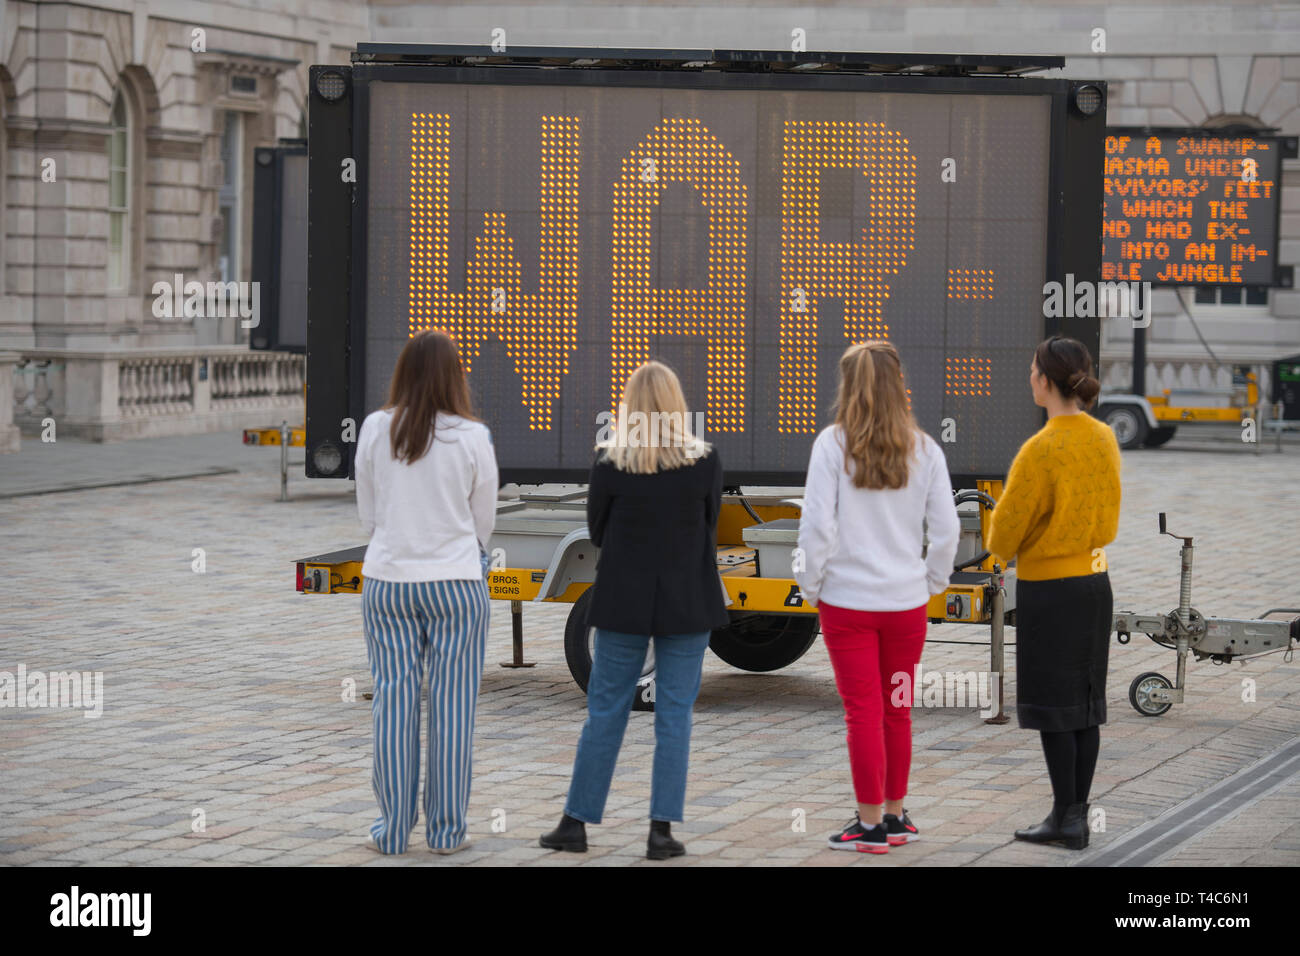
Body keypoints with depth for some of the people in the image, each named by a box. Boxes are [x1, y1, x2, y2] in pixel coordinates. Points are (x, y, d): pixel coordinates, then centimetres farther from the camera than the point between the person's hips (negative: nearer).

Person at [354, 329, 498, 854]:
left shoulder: (375, 430, -3)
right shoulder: (472, 437, -8)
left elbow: (367, 513, 6)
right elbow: (484, 521, 3)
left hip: (387, 581, 2)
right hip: (457, 583, -2)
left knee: (393, 702, 6)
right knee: (452, 705, 4)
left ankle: (392, 830, 8)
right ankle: (446, 831, 7)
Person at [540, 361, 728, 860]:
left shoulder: (610, 463, -9)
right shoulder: (705, 462, -7)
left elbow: (597, 532, 2)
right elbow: (710, 529, 6)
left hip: (624, 602, 0)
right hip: (687, 603, 0)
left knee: (604, 711, 9)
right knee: (674, 716, 5)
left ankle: (576, 822, 13)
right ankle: (662, 829, 3)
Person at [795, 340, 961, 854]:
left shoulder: (832, 444, -9)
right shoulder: (923, 448, -1)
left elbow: (817, 526, -11)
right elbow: (946, 530, 0)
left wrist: (810, 587, 2)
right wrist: (931, 582, 14)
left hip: (846, 599, -3)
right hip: (907, 599, 3)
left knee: (863, 711, 3)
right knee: (898, 711, 14)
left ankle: (870, 824, 7)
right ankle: (895, 816, 22)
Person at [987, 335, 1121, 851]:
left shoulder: (1041, 449, -20)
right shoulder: (1105, 439, 2)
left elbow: (1008, 525, -13)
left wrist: (1000, 549, 9)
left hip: (1047, 589, -7)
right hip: (1095, 580, 7)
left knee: (1052, 705, 0)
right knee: (1086, 701, 11)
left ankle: (1065, 819, 4)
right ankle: (1078, 813, 17)